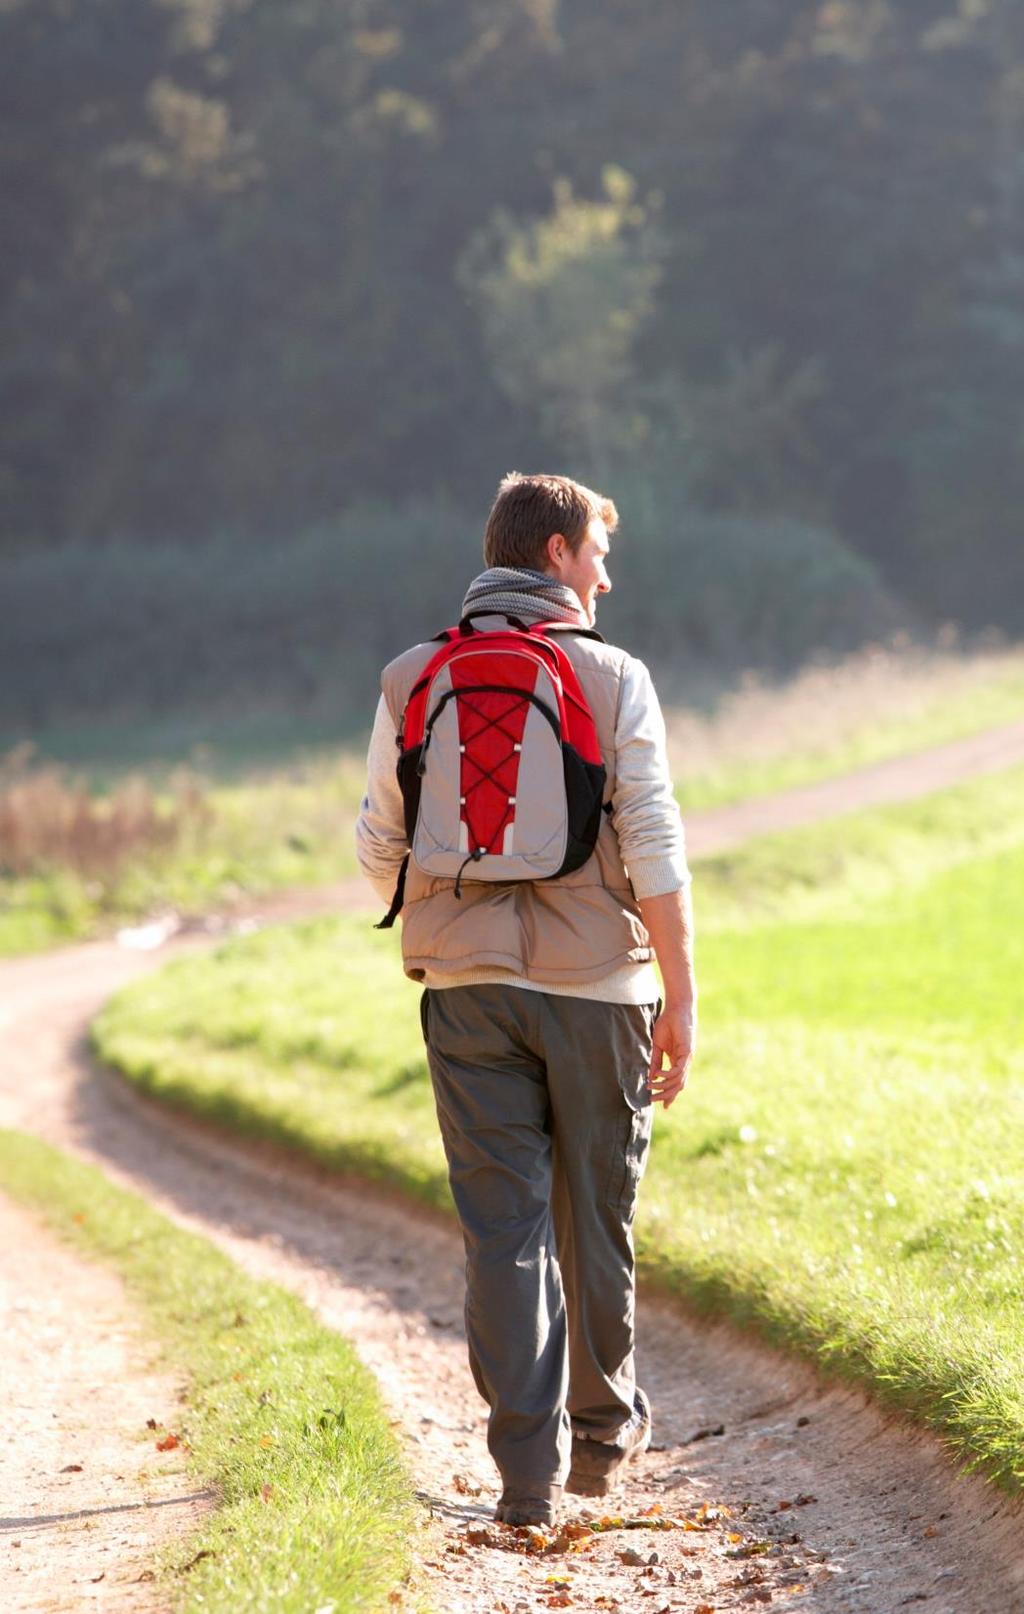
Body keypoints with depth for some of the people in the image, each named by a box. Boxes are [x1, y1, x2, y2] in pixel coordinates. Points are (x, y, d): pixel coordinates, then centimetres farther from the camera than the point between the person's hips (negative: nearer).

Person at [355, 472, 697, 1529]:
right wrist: (680, 998, -3)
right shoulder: (614, 680, -5)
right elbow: (655, 853, -9)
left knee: (503, 1224, 1)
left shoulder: (411, 681, 3)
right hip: (595, 982, -1)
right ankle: (604, 1433, 29)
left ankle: (529, 1468, -6)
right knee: (595, 1215, 14)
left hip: (467, 989, 1)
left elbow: (380, 848, 6)